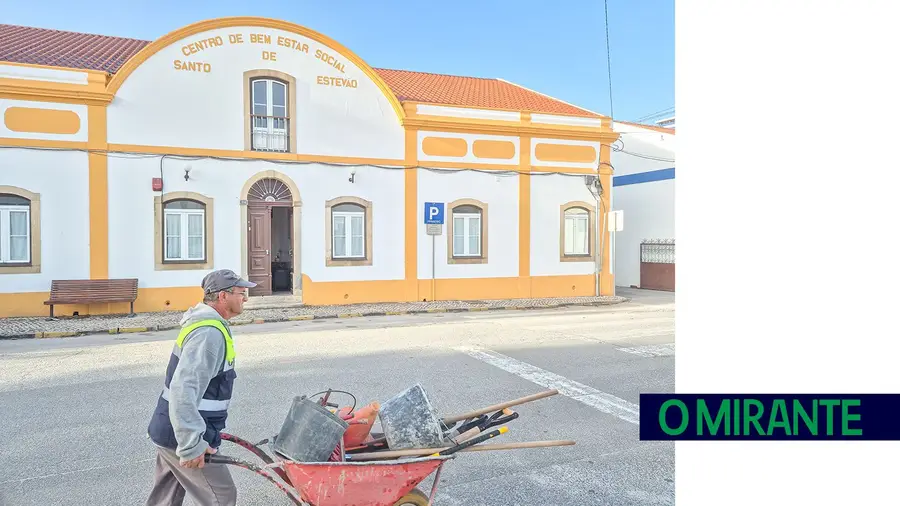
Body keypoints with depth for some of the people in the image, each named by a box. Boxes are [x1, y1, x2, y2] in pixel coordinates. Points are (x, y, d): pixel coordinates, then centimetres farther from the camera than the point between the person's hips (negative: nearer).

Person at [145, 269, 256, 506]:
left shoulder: (205, 323, 10)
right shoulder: (210, 333, -24)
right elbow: (183, 390, -32)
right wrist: (191, 445, -31)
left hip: (171, 432, 10)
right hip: (182, 437, -10)